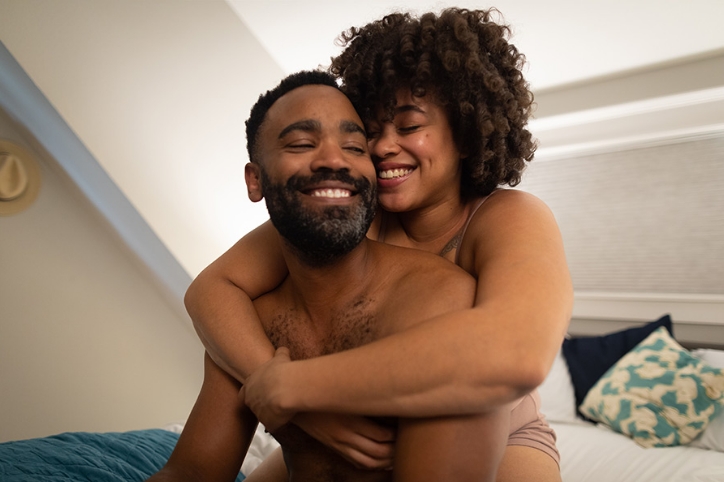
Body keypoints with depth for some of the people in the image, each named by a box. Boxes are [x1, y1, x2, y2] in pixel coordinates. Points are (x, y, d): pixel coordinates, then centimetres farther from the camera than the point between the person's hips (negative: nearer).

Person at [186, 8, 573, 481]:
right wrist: (293, 397, -32)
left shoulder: (511, 219, -22)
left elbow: (514, 355, -43)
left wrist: (289, 386, -38)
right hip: (371, 443, 3)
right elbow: (212, 288, -15)